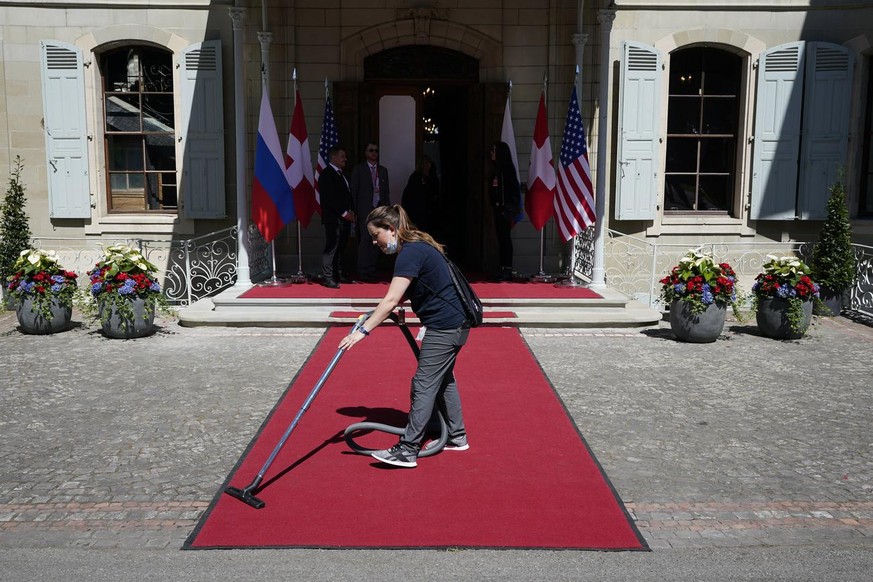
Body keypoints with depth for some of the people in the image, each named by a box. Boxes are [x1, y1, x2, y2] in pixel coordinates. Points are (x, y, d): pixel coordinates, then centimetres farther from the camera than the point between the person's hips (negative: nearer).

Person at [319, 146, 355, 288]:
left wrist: (351, 211, 9)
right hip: (333, 218, -9)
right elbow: (329, 198, -15)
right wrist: (344, 213, -14)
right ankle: (328, 278, -8)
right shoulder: (326, 175, -8)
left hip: (345, 218, 9)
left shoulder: (341, 174, 21)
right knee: (331, 248, -9)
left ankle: (339, 275, 15)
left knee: (340, 248, 10)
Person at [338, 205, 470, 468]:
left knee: (424, 385, -8)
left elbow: (391, 300, -28)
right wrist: (393, 309, 0)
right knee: (442, 379, 19)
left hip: (445, 327, -10)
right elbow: (402, 294, 18)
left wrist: (362, 331, -29)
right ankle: (457, 437, 30)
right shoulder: (416, 247, 12)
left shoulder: (410, 253, -20)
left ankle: (406, 452, -5)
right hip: (454, 323, 10)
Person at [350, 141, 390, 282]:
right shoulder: (359, 169, 3)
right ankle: (363, 272, -7)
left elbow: (386, 192, 15)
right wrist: (355, 210, -6)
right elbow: (354, 191, 1)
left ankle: (372, 271, 12)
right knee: (365, 240, -11)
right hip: (365, 210, -4)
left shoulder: (383, 170, 15)